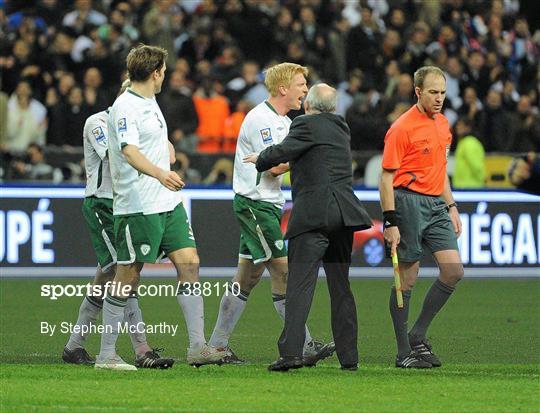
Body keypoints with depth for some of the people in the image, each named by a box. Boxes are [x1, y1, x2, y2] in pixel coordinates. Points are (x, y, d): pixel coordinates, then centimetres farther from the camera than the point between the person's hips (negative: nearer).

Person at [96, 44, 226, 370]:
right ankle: (107, 354, 6)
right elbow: (128, 150, -30)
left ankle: (198, 346, 1)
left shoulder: (150, 102, 16)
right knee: (128, 277, -3)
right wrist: (160, 173, -44)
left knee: (189, 264, 0)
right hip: (138, 206, -9)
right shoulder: (126, 106, -14)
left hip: (169, 203, 9)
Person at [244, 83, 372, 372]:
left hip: (313, 215, -7)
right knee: (340, 287, 12)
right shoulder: (341, 129, 19)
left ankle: (291, 351, -22)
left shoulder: (307, 124, -5)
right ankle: (348, 356, 11)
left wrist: (259, 160, 6)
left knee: (300, 285, -12)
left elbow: (282, 151, -13)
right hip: (344, 213, 7)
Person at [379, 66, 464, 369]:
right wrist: (391, 223, -16)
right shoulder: (402, 128, -10)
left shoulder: (443, 125, 14)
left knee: (454, 270, -4)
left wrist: (452, 207, 19)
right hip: (409, 203, -7)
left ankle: (418, 335, 9)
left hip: (436, 204, 7)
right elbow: (387, 177, -11)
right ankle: (404, 352, 6)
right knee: (408, 279, -3)